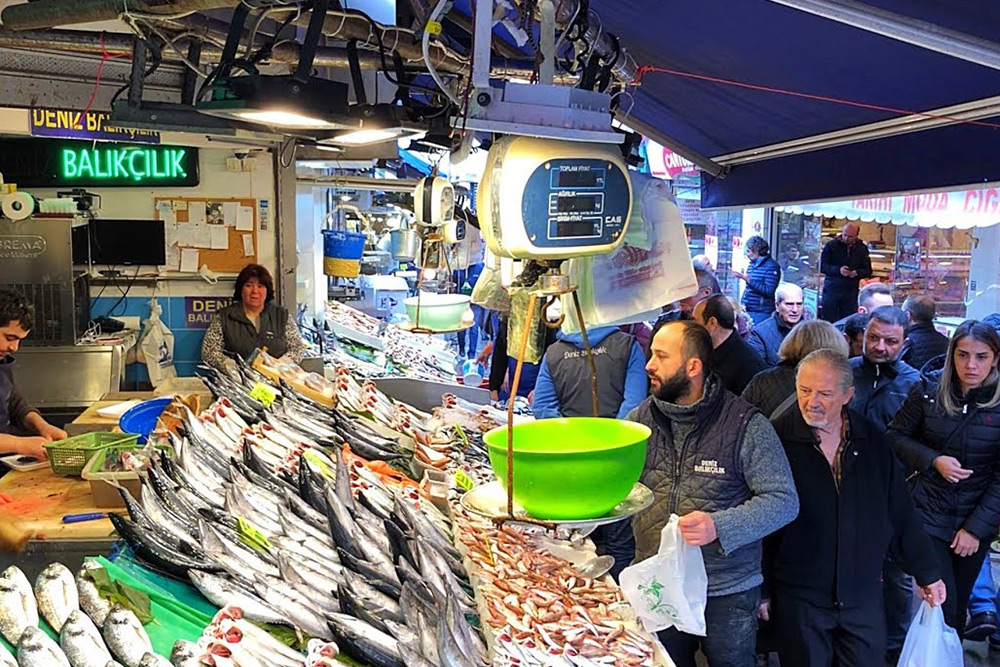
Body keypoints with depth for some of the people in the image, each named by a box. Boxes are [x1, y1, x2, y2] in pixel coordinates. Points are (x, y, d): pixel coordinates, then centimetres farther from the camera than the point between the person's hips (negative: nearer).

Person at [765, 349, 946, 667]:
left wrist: (927, 573, 12)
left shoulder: (872, 438, -1)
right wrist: (761, 589, -5)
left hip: (863, 596, 3)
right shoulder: (778, 438, -13)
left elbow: (902, 513, 8)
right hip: (797, 597, -3)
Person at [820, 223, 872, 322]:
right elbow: (822, 266, -5)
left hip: (851, 291, 2)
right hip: (832, 289, -2)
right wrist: (838, 270, -21)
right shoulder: (831, 245, 0)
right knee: (829, 321, -1)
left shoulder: (862, 249, 8)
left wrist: (857, 273, -11)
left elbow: (868, 271, 10)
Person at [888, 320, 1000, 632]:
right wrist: (933, 460, -14)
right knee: (941, 605, -5)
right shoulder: (929, 390, -6)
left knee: (957, 607, 15)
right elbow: (896, 436, 3)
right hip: (929, 514, -1)